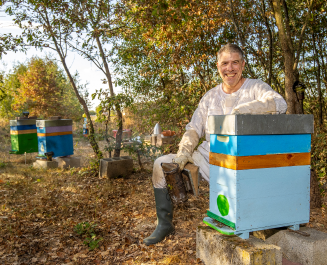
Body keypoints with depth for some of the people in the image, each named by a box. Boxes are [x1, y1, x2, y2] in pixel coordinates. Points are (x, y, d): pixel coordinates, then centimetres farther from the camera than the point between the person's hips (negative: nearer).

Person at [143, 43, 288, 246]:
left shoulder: (255, 88, 0)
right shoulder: (211, 96, 15)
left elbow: (280, 104, -21)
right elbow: (194, 129, 13)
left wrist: (242, 109, -33)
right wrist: (184, 152, -5)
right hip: (207, 157, 5)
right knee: (161, 164, -2)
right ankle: (165, 224, 10)